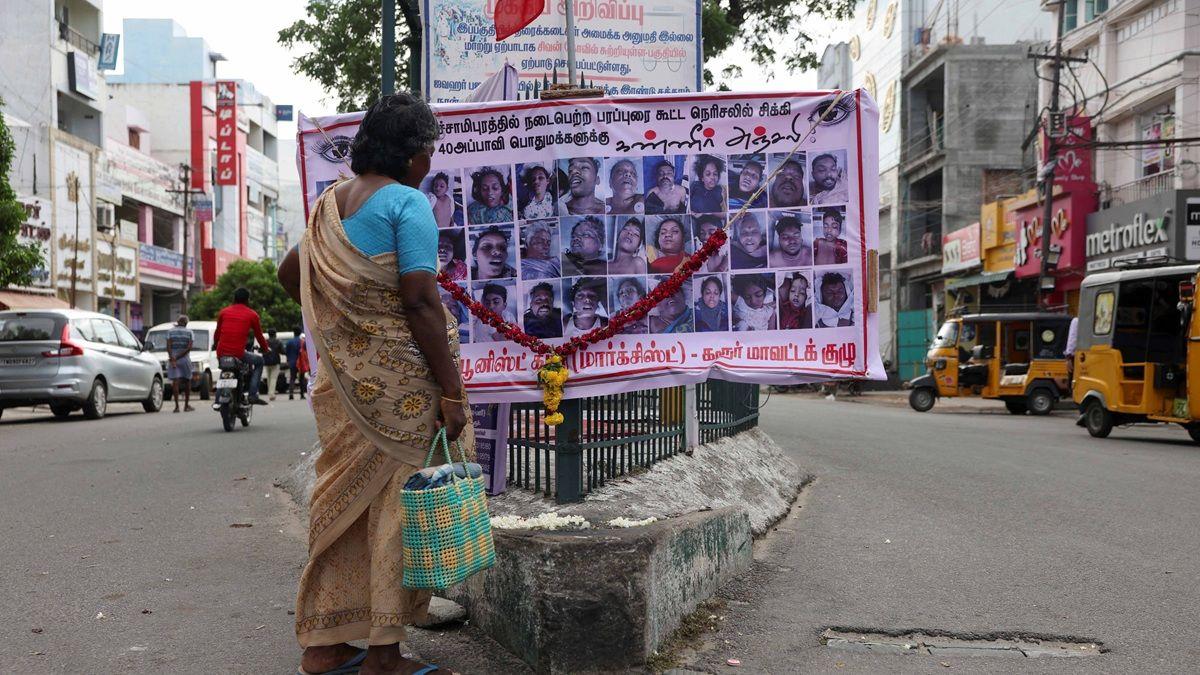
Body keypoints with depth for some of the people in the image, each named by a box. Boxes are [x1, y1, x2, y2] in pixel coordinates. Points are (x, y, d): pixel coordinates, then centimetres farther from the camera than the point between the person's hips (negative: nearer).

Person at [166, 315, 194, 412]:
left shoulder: (171, 331, 4)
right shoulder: (189, 332, 2)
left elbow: (168, 346, -8)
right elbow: (189, 347, -10)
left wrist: (172, 359, -13)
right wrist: (179, 357, -9)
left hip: (173, 358, 0)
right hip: (185, 359, 0)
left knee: (175, 381, -5)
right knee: (187, 381, 11)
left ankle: (177, 406, -13)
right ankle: (186, 405, 15)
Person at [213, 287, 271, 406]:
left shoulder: (223, 312, 12)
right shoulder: (252, 314, 3)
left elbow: (217, 332, 21)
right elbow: (259, 335, 11)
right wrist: (266, 349, 29)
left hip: (221, 353, 4)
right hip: (238, 354, -4)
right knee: (259, 361, 20)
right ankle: (253, 394, 6)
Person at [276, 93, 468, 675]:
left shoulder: (330, 202, 13)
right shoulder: (407, 202, -11)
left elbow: (290, 273, 25)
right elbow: (420, 302, -17)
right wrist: (451, 393, -16)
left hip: (341, 378, 8)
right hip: (398, 380, -7)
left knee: (343, 501, 14)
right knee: (394, 506, 1)